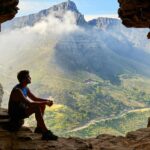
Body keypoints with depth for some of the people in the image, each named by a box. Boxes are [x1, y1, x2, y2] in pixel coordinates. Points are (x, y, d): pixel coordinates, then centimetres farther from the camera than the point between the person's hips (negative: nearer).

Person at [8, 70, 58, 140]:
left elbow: (35, 98, 12)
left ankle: (39, 127, 8)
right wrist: (45, 102, -28)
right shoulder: (17, 90, -26)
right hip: (15, 115, -10)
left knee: (42, 105, 5)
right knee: (37, 108, -28)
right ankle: (46, 132, -26)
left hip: (22, 110, 10)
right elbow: (29, 104, -34)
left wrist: (47, 100, -5)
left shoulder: (25, 88, 5)